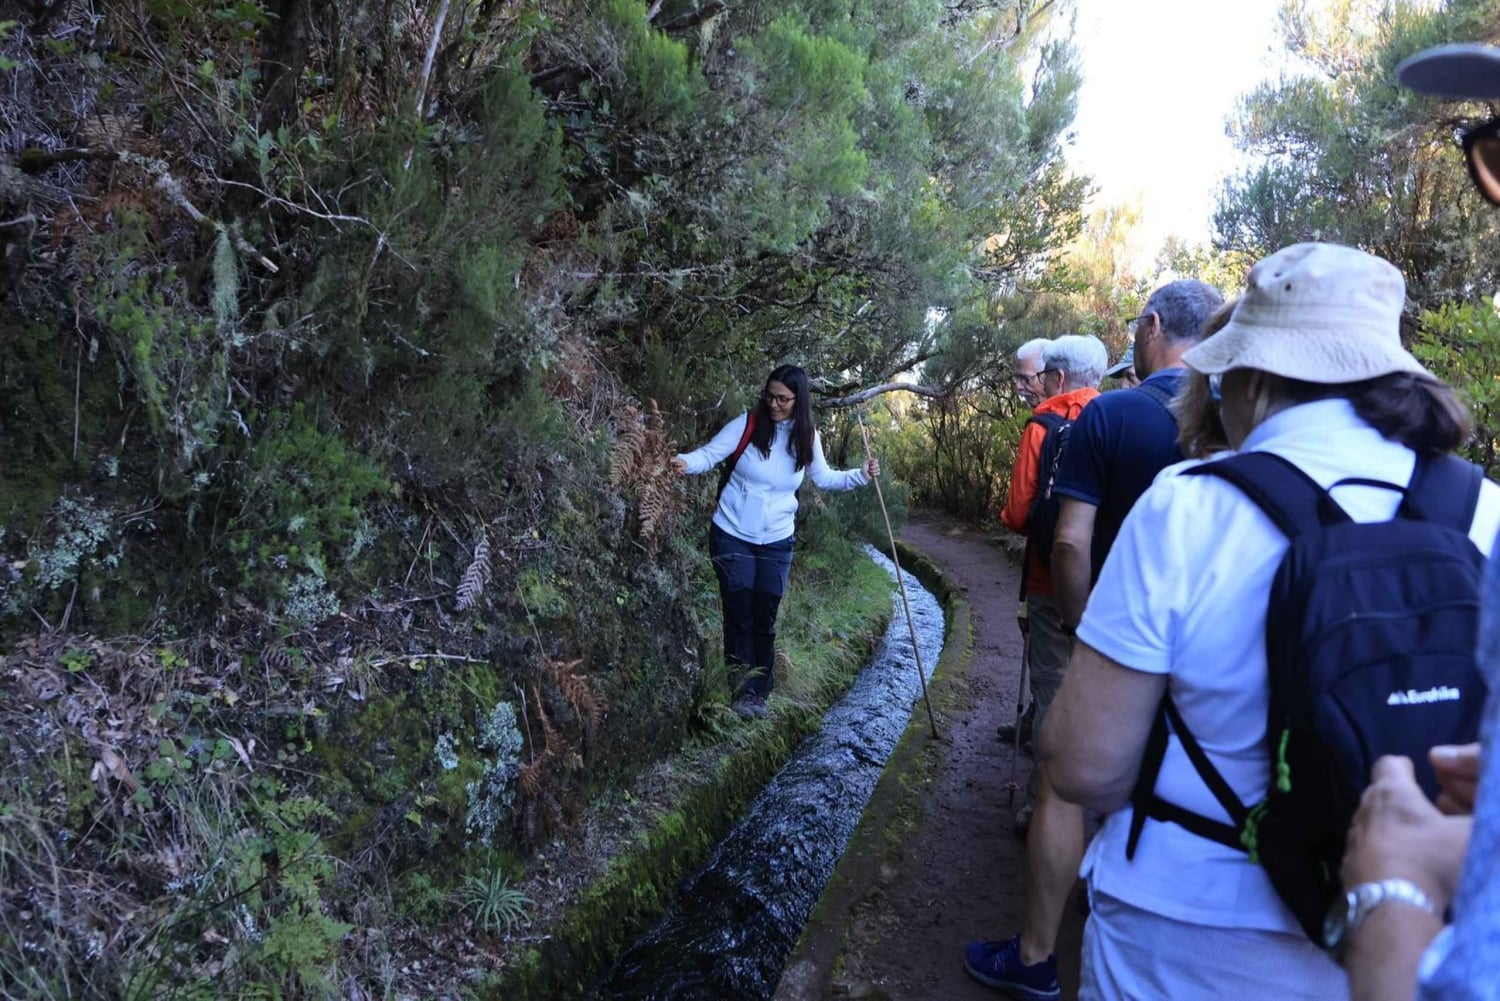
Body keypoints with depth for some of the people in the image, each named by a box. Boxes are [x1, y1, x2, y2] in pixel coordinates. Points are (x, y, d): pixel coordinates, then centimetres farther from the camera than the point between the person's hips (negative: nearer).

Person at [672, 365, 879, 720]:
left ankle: (759, 693, 21)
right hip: (732, 535, -2)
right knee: (739, 615, 1)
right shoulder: (748, 424, -12)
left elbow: (823, 477, 13)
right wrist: (686, 462, -35)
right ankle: (743, 693, 12)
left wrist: (861, 475, 1)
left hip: (776, 542, 3)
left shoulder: (806, 437, -2)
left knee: (765, 618, 8)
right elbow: (711, 454, -14)